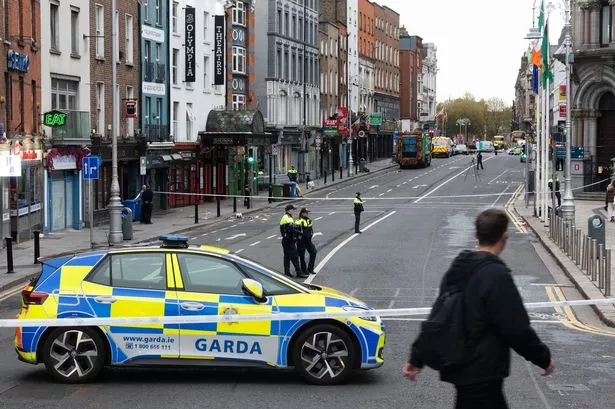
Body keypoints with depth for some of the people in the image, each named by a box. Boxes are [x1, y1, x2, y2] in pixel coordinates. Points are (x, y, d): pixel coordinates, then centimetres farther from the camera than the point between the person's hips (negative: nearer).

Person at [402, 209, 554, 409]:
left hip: (459, 368, 9)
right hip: (482, 374, -9)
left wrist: (417, 358, 19)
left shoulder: (458, 269, 7)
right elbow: (516, 329, -17)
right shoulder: (497, 276, -19)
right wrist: (544, 358, -3)